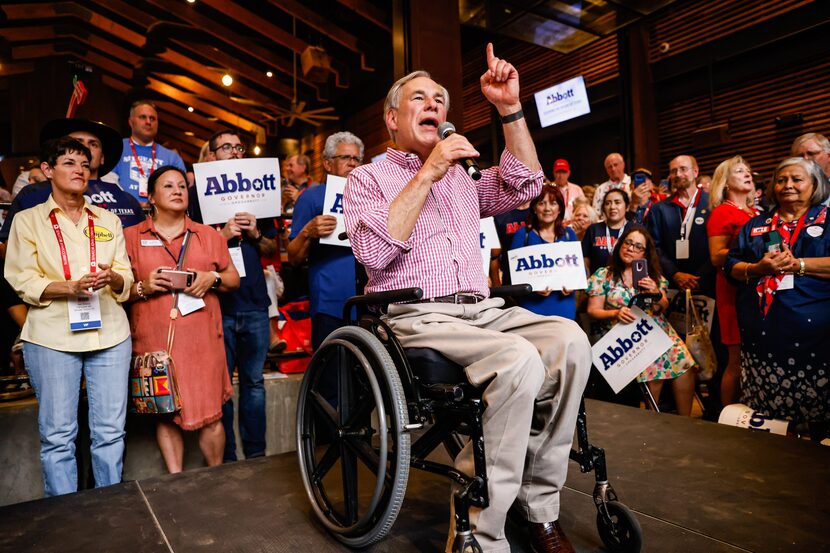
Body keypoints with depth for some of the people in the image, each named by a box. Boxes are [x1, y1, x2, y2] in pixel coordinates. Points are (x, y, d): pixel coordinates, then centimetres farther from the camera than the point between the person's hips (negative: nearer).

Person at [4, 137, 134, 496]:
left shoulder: (109, 220, 15)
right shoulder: (27, 220, 8)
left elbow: (127, 277, 9)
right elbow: (22, 280, -1)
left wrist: (113, 278, -14)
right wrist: (69, 287, -18)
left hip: (110, 333, 2)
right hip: (52, 337, -2)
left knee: (111, 431, 5)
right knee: (57, 435, 3)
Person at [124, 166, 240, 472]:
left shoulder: (209, 235, 14)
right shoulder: (131, 237, 9)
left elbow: (234, 279, 15)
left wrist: (213, 278, -5)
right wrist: (143, 287, -11)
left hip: (202, 340, 0)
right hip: (154, 340, 0)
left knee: (210, 415, 0)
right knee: (164, 415, 7)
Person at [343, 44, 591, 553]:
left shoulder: (460, 176, 26)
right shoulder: (369, 177, 9)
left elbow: (524, 186, 12)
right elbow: (374, 253, -11)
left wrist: (511, 108, 5)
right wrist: (427, 174, -12)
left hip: (482, 311, 6)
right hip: (417, 318, -5)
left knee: (568, 339, -23)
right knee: (519, 361, -32)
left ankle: (540, 508, -11)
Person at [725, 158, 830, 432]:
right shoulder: (755, 225, 18)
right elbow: (731, 266, 11)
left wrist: (797, 264, -12)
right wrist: (758, 268, -7)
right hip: (760, 333, 3)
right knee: (763, 415, 5)